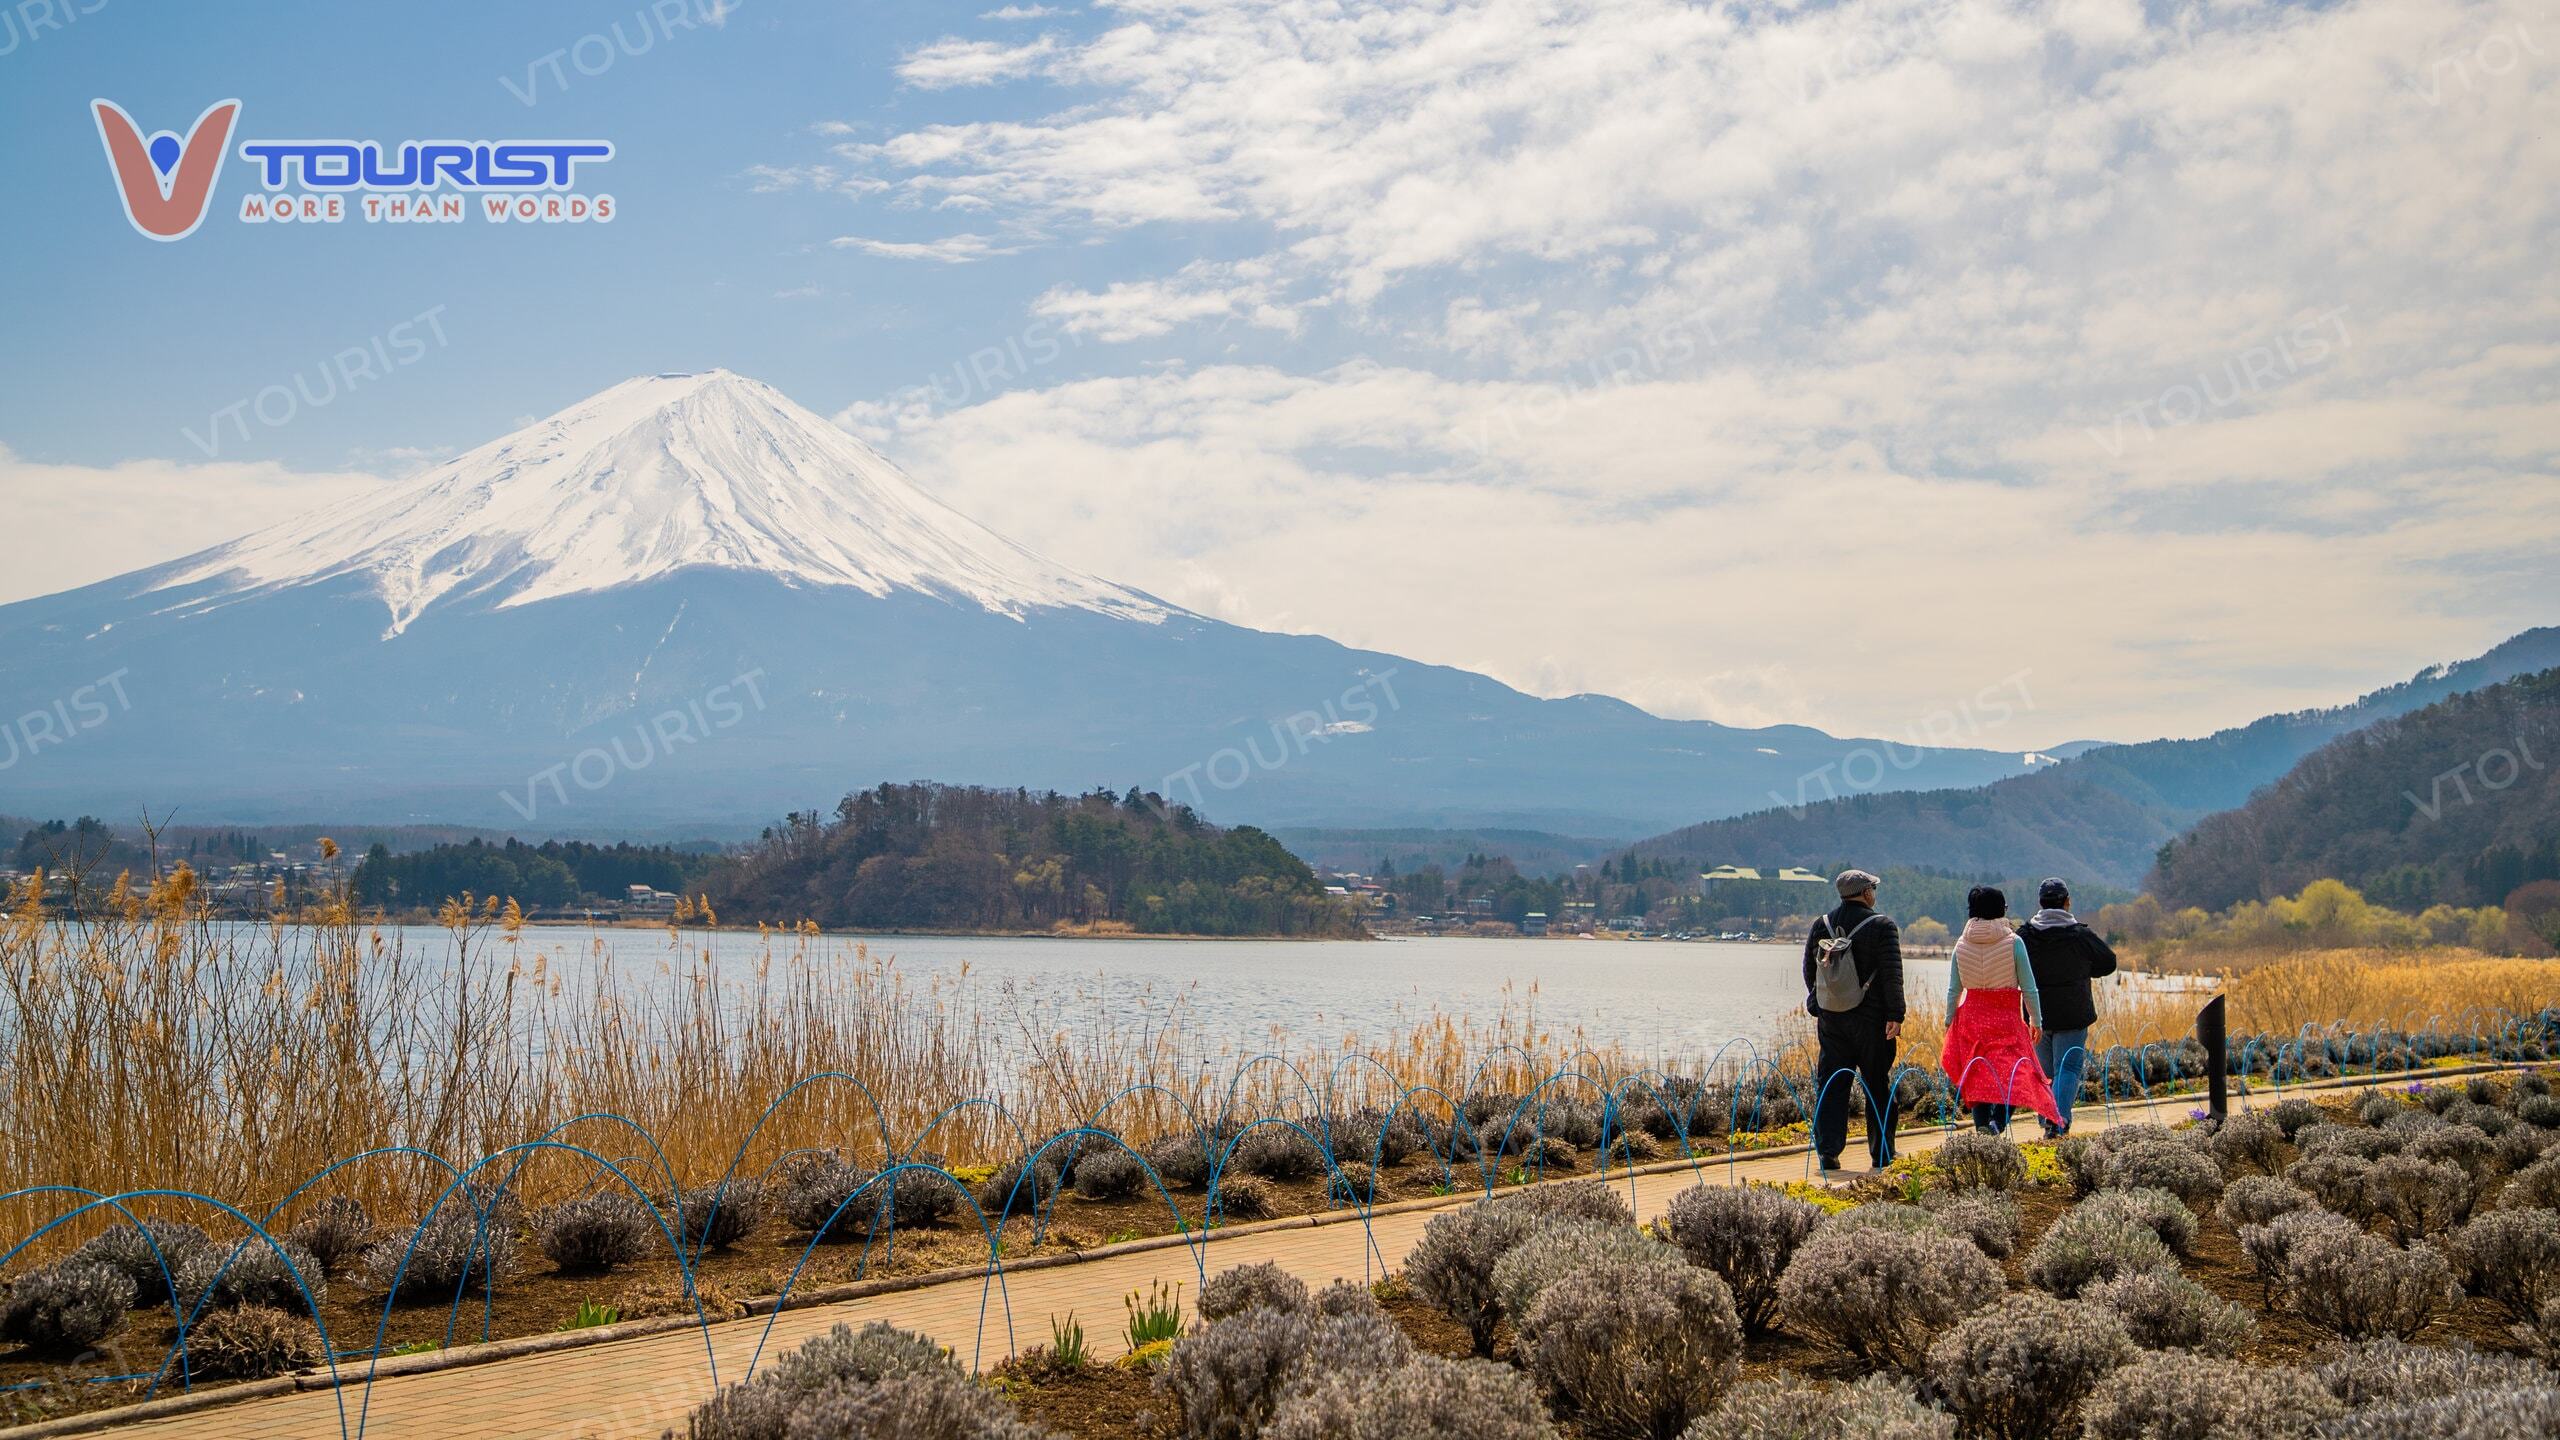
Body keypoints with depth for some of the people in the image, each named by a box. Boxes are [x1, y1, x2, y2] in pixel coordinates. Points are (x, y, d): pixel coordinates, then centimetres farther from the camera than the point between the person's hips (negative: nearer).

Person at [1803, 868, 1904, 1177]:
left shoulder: (1820, 926, 7)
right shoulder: (1881, 926, -8)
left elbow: (1809, 971, 13)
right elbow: (1892, 974, -12)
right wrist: (1895, 1015, -10)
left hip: (1830, 1020, 4)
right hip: (1871, 1019, -4)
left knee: (1830, 1086, 5)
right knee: (1878, 1087, 6)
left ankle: (1828, 1152, 0)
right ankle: (1882, 1156, 12)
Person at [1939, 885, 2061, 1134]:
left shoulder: (1962, 944, 2)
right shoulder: (2013, 941, -7)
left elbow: (1953, 989, 6)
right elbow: (2029, 988, -3)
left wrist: (1949, 1022, 15)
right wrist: (2036, 1020, 8)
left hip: (1972, 1017, 3)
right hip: (2006, 1019, -3)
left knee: (1978, 1075, 10)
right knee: (2012, 1074, -1)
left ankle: (1981, 1123, 2)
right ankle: (1998, 1121, -22)